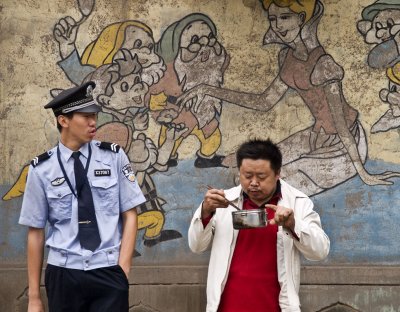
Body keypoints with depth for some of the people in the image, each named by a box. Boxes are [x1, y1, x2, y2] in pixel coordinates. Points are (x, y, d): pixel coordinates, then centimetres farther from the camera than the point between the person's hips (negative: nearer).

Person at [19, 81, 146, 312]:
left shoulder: (114, 157, 1)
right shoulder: (42, 169, 0)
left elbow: (130, 215, 3)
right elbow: (36, 232, 2)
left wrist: (122, 269, -7)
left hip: (108, 272, 0)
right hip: (63, 273, 0)